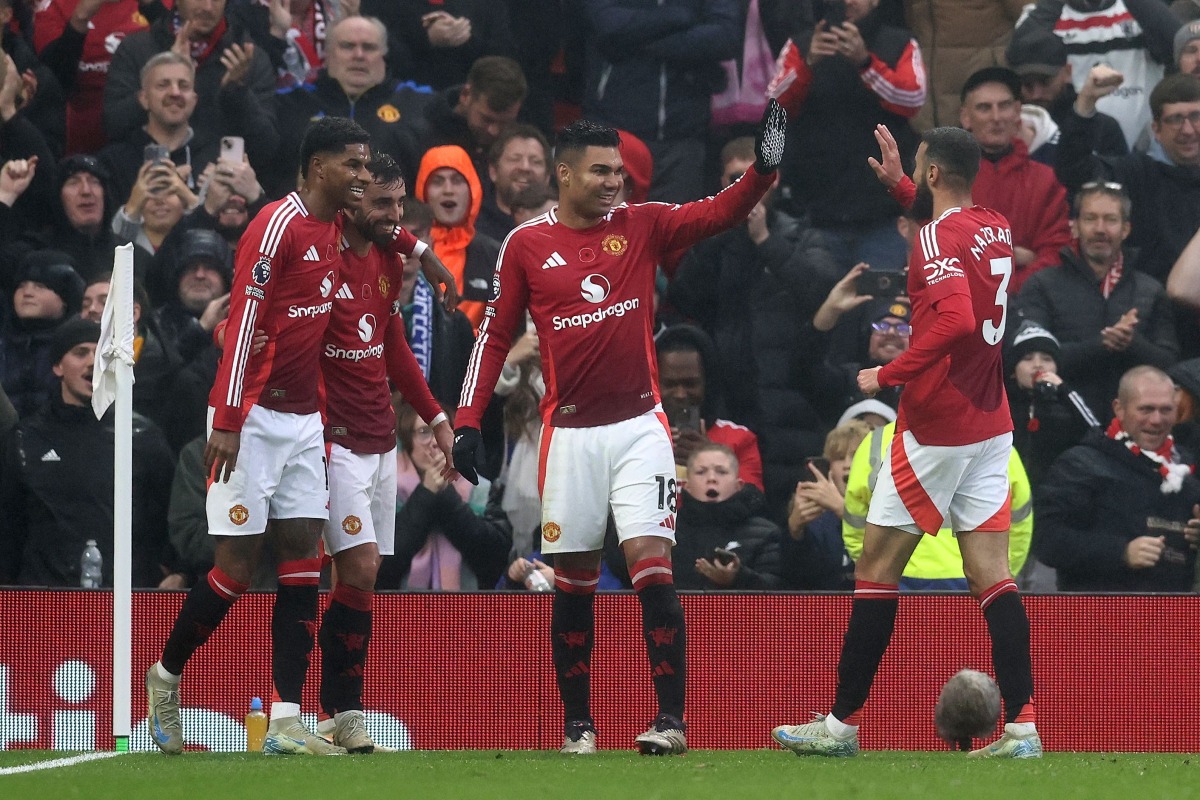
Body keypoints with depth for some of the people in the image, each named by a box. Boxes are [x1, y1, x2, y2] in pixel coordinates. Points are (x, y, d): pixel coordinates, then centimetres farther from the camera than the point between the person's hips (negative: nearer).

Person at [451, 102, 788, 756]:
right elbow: (494, 336, 6)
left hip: (639, 426, 0)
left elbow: (721, 212, -7)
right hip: (569, 432, 0)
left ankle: (670, 718, -11)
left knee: (652, 566, -11)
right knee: (573, 581, 6)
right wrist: (468, 421, -1)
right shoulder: (526, 246, 2)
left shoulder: (642, 227, 4)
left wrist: (764, 168, -26)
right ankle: (577, 724, 16)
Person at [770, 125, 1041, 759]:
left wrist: (889, 374, -22)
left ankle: (842, 723, 6)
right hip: (990, 424, 8)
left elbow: (958, 321, -32)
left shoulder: (939, 238, -15)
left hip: (935, 427, -8)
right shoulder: (996, 230, 10)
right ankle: (1021, 725, -7)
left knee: (877, 566, 2)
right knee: (991, 575, 3)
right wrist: (899, 185, 38)